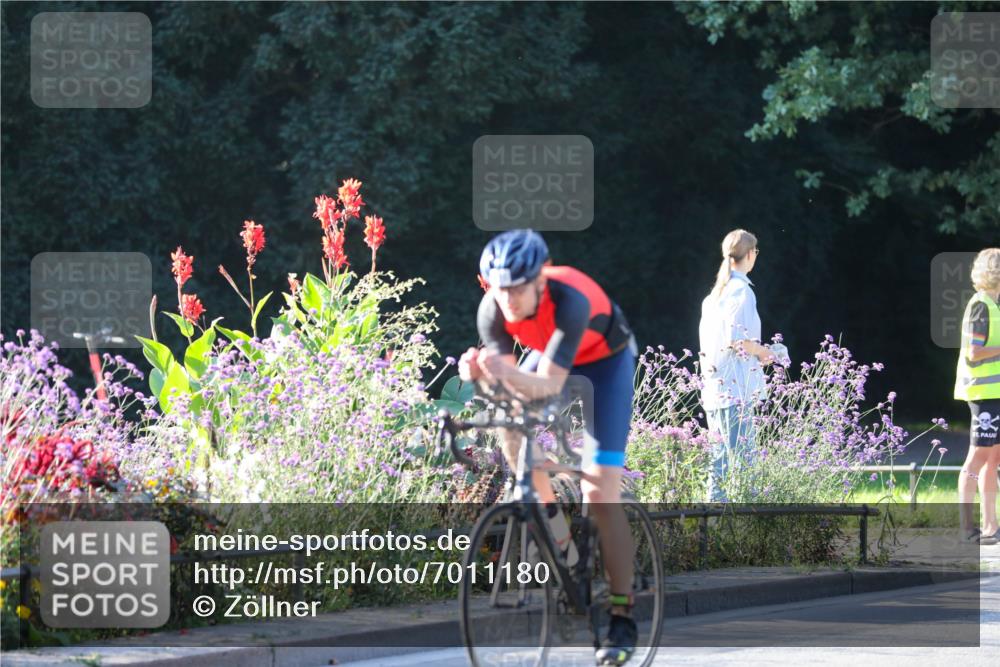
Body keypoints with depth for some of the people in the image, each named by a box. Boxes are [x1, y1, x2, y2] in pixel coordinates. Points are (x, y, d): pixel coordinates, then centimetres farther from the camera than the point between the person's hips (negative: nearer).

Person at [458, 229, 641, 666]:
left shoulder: (569, 299, -41)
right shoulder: (492, 310, -27)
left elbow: (548, 385, -47)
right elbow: (505, 386, -27)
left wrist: (509, 374, -66)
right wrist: (480, 373, -49)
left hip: (606, 360, -6)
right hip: (549, 356, 6)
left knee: (600, 492, -16)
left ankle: (622, 619, -11)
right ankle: (553, 526, 6)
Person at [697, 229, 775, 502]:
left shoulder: (714, 294, 15)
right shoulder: (741, 291, -11)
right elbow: (737, 339, -20)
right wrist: (763, 353, -2)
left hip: (713, 386, 9)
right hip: (736, 387, -9)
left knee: (720, 459, 11)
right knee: (740, 460, -10)